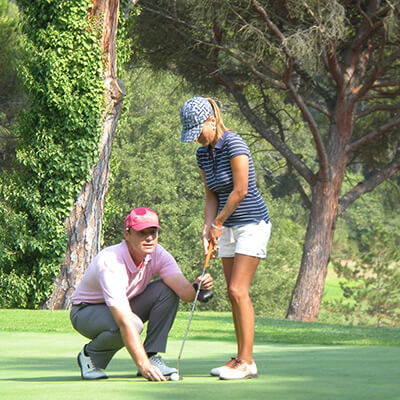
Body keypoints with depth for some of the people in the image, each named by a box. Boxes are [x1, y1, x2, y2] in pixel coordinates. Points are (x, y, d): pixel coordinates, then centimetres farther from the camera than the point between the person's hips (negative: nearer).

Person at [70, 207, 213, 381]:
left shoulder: (158, 254, -16)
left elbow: (185, 292, -27)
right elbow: (124, 321, -43)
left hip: (126, 304, 6)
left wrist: (197, 287, -52)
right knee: (133, 324, -36)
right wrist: (143, 365, -49)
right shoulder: (111, 262, -35)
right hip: (87, 311, -6)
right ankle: (91, 355, -7)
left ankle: (153, 357, -13)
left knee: (167, 290, -19)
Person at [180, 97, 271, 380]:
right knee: (234, 293, 6)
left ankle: (247, 362, -12)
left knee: (238, 290, -14)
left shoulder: (234, 144, -18)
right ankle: (242, 359, 10)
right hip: (228, 228, 8)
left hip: (252, 223, -8)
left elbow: (240, 190, -18)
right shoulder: (203, 153, 7)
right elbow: (211, 197, 11)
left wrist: (218, 223, -9)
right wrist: (208, 228, -5)